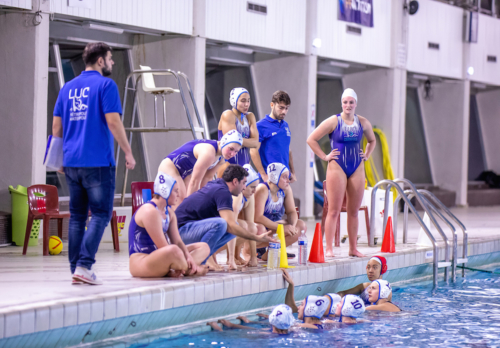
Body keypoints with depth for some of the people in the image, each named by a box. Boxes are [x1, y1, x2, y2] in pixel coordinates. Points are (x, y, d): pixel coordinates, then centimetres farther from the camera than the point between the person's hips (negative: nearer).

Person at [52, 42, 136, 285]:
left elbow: (56, 126, 15)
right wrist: (128, 152, -6)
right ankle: (84, 265, -14)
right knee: (101, 214, -3)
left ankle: (75, 269, 10)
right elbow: (113, 122, -13)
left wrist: (60, 157, 23)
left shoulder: (68, 87, 14)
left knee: (77, 216, 10)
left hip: (71, 162, 6)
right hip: (98, 162, -6)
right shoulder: (106, 85, -5)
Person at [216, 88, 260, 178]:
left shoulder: (250, 117, 12)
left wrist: (242, 141, -13)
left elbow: (256, 142, 0)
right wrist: (250, 142, -6)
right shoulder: (228, 115, -7)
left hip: (245, 165, 6)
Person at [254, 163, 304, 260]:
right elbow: (258, 217, -32)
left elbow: (291, 212, 3)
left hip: (273, 225, 8)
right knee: (259, 229, -43)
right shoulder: (263, 190, -24)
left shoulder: (286, 189, -2)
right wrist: (282, 228, -31)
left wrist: (292, 226, -21)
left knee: (301, 226, -8)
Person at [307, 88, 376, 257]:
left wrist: (366, 155, 13)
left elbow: (372, 140, 27)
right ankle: (329, 248, -5)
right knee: (334, 210, -6)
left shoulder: (363, 123, 7)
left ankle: (353, 248, 14)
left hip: (357, 169, 4)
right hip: (337, 168, -4)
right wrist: (324, 157, -6)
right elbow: (311, 139, -5)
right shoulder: (333, 121, -6)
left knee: (354, 211, 8)